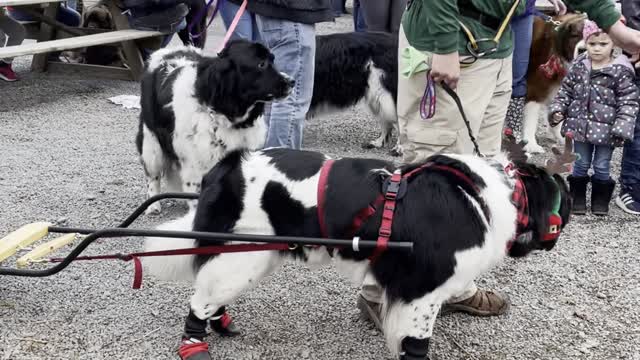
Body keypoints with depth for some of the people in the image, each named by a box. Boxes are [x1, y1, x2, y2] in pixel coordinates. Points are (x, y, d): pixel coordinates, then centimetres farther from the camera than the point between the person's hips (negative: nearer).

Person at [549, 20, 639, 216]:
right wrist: (557, 109, 0)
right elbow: (565, 90, 10)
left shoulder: (620, 71, -10)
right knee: (580, 164, 12)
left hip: (606, 129, -3)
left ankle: (600, 200, 23)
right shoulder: (578, 66, 0)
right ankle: (578, 198, 25)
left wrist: (622, 126, -18)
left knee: (602, 167, 8)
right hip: (581, 125, 3)